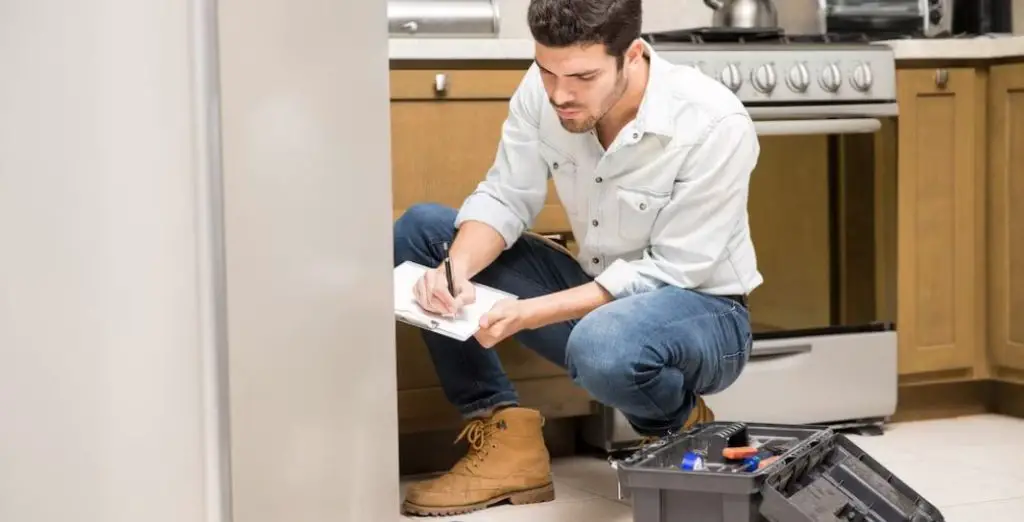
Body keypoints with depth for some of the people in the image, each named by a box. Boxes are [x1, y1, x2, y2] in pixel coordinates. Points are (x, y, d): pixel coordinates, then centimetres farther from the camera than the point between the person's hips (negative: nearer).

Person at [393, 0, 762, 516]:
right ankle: (506, 439, -8)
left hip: (701, 313, -6)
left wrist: (531, 313, -32)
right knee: (420, 230, -7)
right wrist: (456, 269, -29)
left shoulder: (714, 125, -27)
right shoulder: (542, 89, -13)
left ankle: (681, 431, -5)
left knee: (603, 345, -42)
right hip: (597, 297, 6)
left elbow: (669, 273, -25)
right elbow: (504, 200, -6)